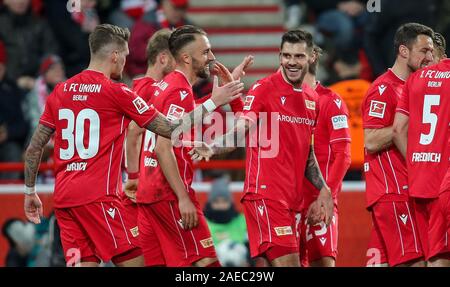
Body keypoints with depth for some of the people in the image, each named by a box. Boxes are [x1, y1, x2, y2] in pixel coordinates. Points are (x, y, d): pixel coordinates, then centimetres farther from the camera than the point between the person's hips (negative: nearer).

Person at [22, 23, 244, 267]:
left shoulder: (61, 91, 11)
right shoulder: (116, 92, -5)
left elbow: (33, 149, 12)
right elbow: (170, 130, -1)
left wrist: (30, 193, 23)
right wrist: (213, 103, 6)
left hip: (63, 198, 6)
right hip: (97, 198, -6)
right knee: (134, 262, -2)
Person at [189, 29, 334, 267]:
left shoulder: (311, 98, 15)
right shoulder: (264, 89, -6)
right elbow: (241, 130, -18)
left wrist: (323, 189, 21)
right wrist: (212, 148, -35)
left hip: (289, 198, 7)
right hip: (265, 194, -7)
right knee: (287, 262, -17)